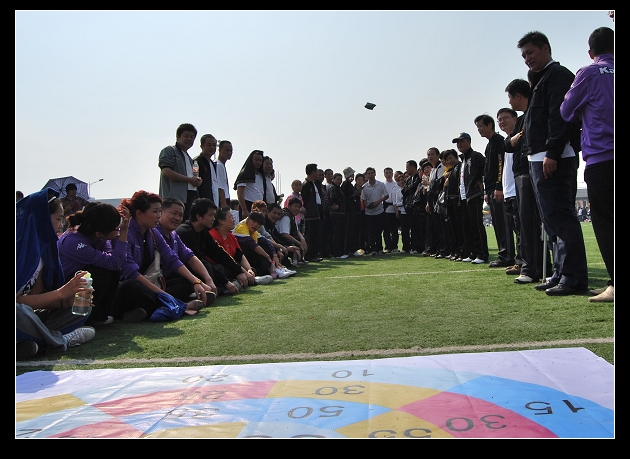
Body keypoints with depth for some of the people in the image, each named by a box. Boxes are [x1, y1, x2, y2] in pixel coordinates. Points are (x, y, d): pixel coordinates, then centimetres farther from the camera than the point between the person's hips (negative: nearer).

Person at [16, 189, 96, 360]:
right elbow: (17, 301, -21)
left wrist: (67, 300, -13)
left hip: (25, 314, 8)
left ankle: (34, 341, -17)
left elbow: (36, 295, 2)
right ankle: (58, 341, -13)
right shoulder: (19, 246, -19)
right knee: (19, 311, -40)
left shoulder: (41, 245, 5)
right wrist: (61, 292, -21)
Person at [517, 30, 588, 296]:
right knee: (552, 219, 11)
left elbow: (560, 117, -17)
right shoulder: (540, 81, 25)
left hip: (554, 159, -11)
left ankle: (574, 278, -9)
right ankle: (561, 273, 18)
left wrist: (552, 153, -23)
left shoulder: (558, 75, -4)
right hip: (539, 159, 11)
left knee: (560, 217, -12)